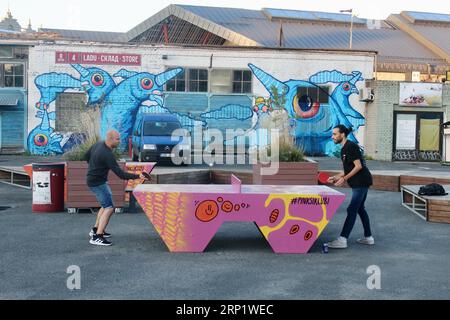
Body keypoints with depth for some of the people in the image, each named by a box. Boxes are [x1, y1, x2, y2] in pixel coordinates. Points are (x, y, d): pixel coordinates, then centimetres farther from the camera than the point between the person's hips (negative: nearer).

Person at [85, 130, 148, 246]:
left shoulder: (98, 145, 1)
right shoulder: (107, 154, -27)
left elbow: (86, 156, 17)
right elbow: (120, 174, -30)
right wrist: (137, 176, -30)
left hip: (93, 179, 10)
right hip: (98, 183, -10)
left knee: (106, 205, 23)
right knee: (109, 208, -12)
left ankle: (95, 230, 32)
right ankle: (96, 237, -15)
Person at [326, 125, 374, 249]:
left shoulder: (351, 146, -16)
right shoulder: (344, 149, 14)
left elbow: (358, 166, -21)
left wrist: (344, 179, -20)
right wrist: (336, 177, 9)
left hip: (361, 182, -10)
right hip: (359, 183, 10)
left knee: (352, 210, -11)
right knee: (360, 209, 16)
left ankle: (342, 240, -11)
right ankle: (368, 237, 24)